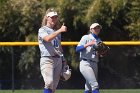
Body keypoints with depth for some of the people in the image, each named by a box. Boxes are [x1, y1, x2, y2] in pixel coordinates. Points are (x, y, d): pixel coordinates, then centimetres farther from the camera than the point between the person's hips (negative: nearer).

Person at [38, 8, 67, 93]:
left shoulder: (57, 31, 21)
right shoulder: (42, 30, 0)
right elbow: (47, 38, -22)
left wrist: (63, 60, 16)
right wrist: (60, 30, -28)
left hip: (58, 60, 7)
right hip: (47, 59, -7)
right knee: (49, 82, -24)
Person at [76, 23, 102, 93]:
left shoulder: (99, 41, 20)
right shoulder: (86, 38, 1)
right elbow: (77, 49, -11)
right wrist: (88, 44, -20)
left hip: (94, 65, 7)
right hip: (85, 64, -7)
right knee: (95, 85, -19)